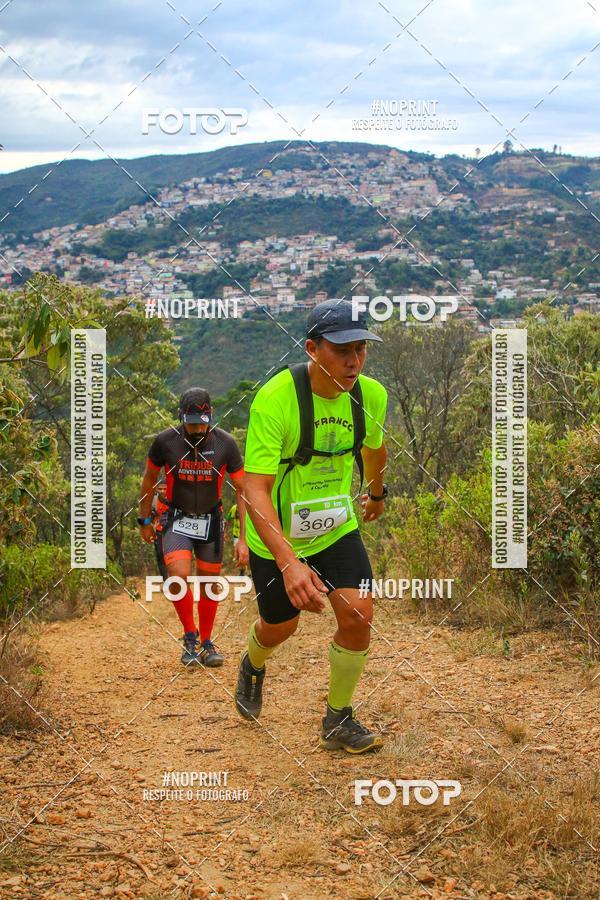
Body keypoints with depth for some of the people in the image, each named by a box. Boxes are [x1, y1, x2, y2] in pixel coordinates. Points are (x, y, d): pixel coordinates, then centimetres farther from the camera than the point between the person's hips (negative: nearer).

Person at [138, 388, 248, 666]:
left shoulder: (225, 444, -16)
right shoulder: (165, 441, -17)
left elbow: (242, 490, -8)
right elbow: (149, 479, 1)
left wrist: (244, 538, -11)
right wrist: (144, 521, 8)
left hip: (210, 519, 1)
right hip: (176, 518, -1)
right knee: (179, 575, -22)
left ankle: (206, 644, 27)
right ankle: (190, 637, -3)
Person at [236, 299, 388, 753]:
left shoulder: (372, 395, -13)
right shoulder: (274, 399, -30)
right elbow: (255, 489, -35)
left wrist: (377, 494, 30)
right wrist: (289, 563, -46)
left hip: (337, 526, 3)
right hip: (277, 534, -3)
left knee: (358, 615, -13)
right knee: (280, 626, 14)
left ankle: (338, 720, 9)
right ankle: (253, 666, 52)